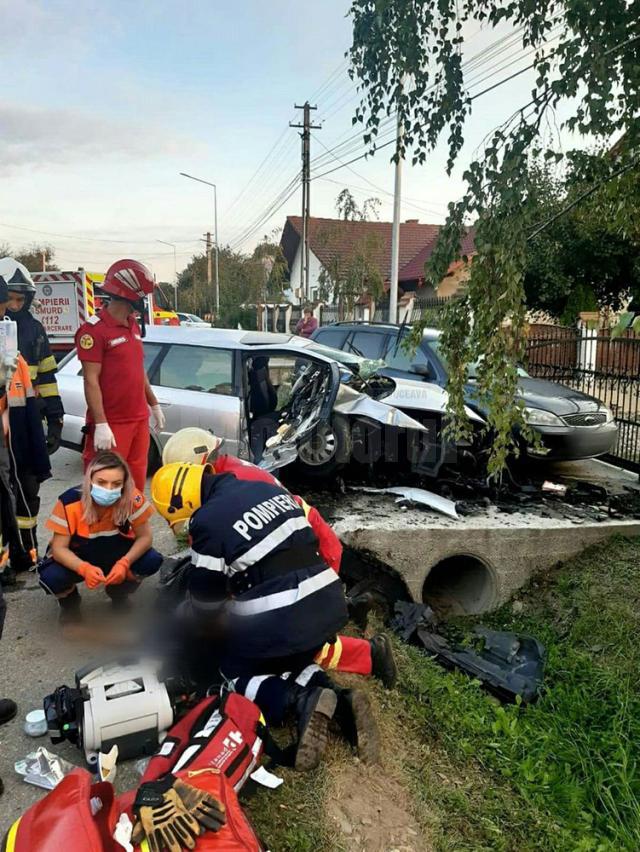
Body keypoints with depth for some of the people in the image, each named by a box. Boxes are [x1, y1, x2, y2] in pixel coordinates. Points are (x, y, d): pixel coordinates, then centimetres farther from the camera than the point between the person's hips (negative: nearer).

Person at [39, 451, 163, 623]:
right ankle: (69, 601, 9)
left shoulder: (132, 498, -28)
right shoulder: (69, 502, -29)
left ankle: (119, 592, 9)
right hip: (77, 558, -1)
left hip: (116, 553, 1)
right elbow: (59, 548, -22)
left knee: (153, 561, -25)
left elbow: (144, 537, -18)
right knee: (50, 578, -31)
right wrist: (84, 568, -41)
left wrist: (124, 563, -36)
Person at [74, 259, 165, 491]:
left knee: (136, 485, 16)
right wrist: (100, 425, -22)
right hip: (111, 426, -8)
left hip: (139, 420, 8)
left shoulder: (133, 326, 14)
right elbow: (91, 381, -17)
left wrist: (154, 405, 24)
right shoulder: (94, 330, -13)